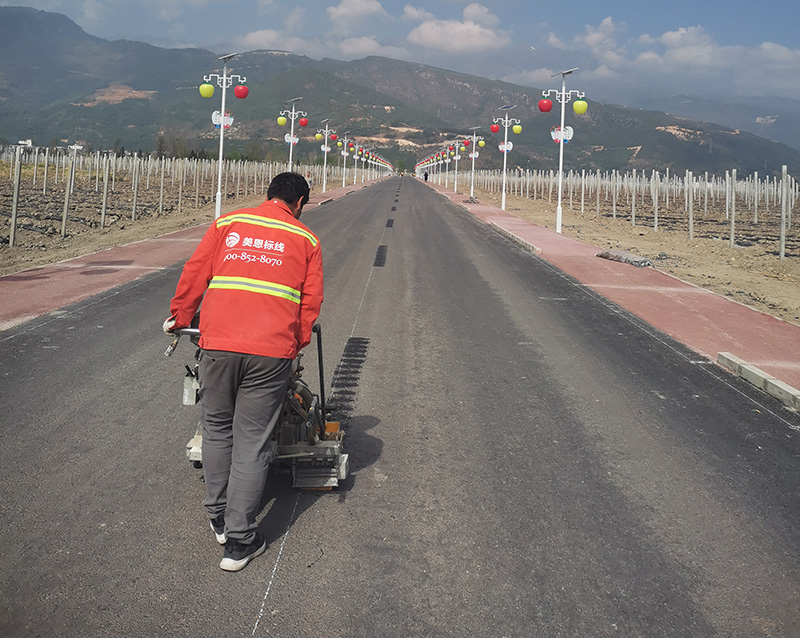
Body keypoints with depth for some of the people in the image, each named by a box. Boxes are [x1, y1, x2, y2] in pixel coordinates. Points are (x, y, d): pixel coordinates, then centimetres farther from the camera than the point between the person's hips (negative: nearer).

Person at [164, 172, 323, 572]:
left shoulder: (227, 223, 14)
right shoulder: (306, 239, 13)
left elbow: (194, 273, 13)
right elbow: (311, 302, 10)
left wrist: (179, 318, 26)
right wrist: (296, 344, 20)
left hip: (217, 344, 1)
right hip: (271, 351, -1)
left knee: (217, 430, 19)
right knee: (252, 443, 4)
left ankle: (219, 518, 30)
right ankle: (239, 541, 8)